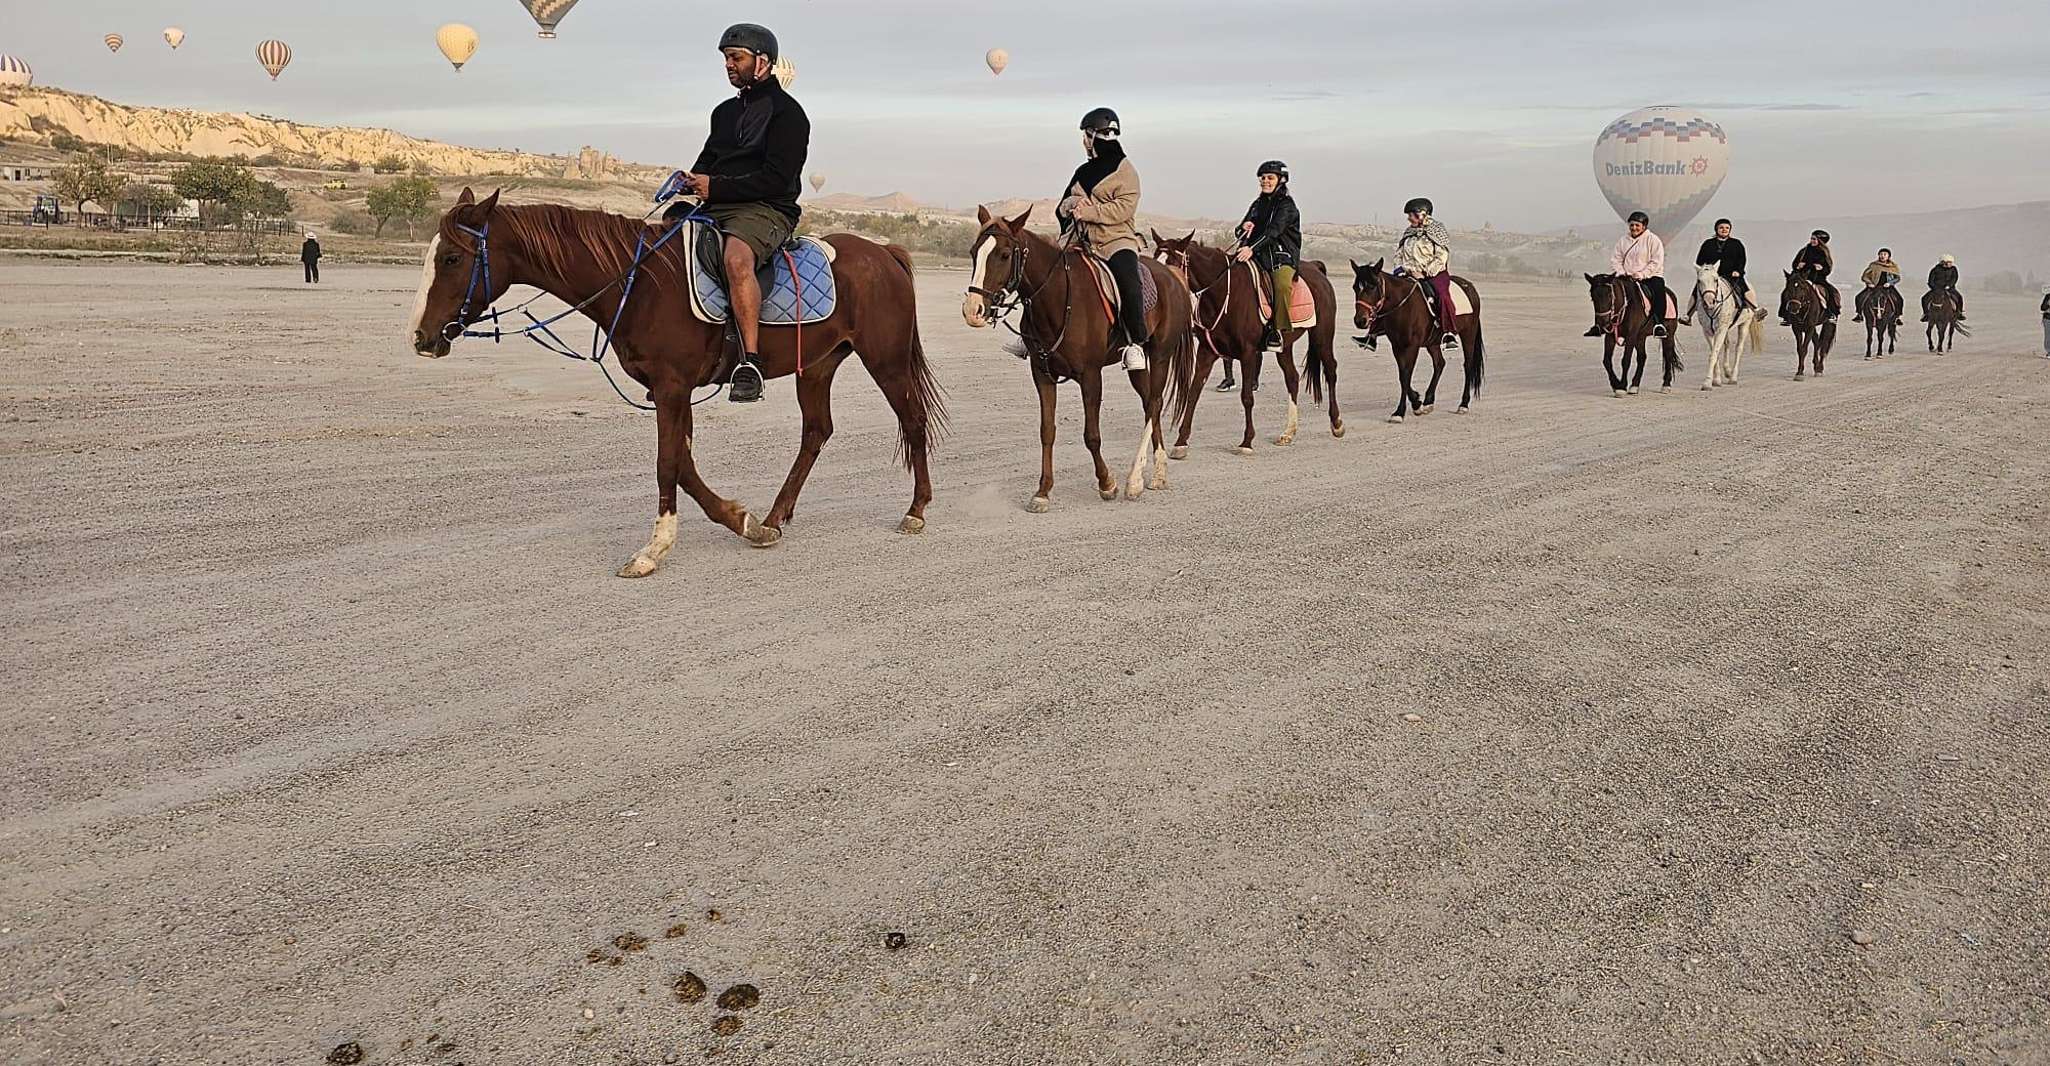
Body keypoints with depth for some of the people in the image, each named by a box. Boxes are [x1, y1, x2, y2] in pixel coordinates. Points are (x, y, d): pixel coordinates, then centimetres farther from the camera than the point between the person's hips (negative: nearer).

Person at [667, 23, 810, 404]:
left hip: (766, 210, -9)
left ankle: (749, 362, -39)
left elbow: (776, 179, -14)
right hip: (714, 207, 9)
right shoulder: (725, 111, 23)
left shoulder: (787, 113, -3)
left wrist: (715, 187, -17)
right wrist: (693, 181, 3)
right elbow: (708, 159, 28)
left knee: (737, 258, -39)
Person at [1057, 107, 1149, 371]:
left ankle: (1136, 343, -23)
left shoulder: (1124, 170, 2)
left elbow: (1124, 208, -11)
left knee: (1128, 281, -31)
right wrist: (1072, 204, -1)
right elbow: (1062, 208, 23)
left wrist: (1088, 211, -17)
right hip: (1080, 240, 6)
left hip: (1116, 240, -6)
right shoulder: (1083, 171, 22)